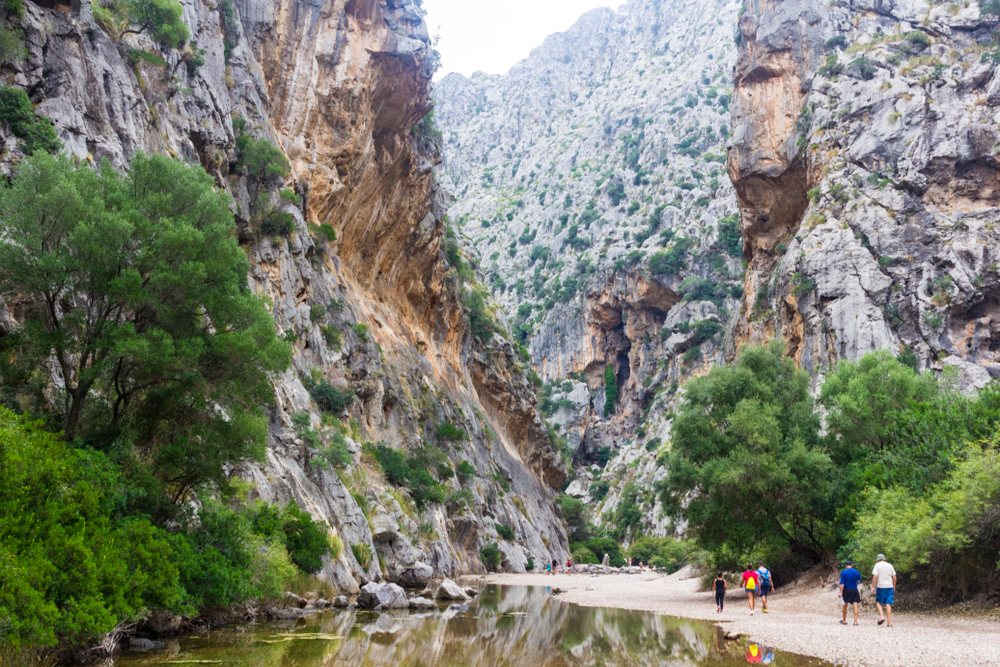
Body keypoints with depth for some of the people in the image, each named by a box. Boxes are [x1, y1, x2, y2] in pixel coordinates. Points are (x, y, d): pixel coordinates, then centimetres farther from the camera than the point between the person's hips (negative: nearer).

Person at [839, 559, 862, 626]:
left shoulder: (843, 572, -6)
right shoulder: (856, 572, 3)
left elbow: (842, 583, -12)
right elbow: (860, 581, 16)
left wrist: (841, 592, -11)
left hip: (846, 590, -1)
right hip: (854, 590, 1)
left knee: (845, 605, 12)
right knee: (855, 606, -1)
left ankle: (844, 620, 22)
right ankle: (855, 621, -8)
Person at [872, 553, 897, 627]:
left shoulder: (877, 565, -1)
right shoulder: (890, 566, 10)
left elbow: (875, 576, -11)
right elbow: (894, 577, 9)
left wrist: (873, 587, -9)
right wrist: (894, 587, 19)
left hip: (881, 587, -3)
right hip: (889, 587, 3)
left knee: (878, 602, 12)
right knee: (888, 604, 3)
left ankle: (881, 616, -8)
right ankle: (889, 623, 1)